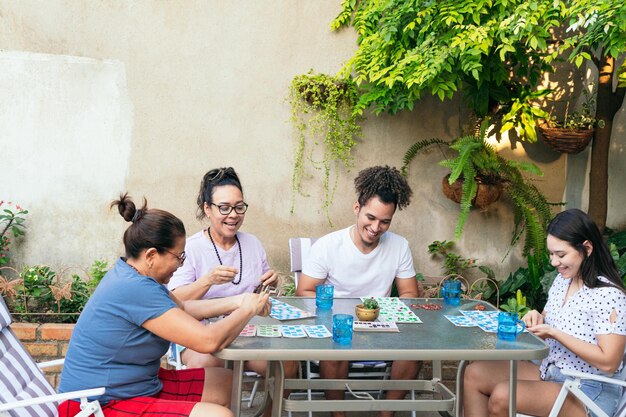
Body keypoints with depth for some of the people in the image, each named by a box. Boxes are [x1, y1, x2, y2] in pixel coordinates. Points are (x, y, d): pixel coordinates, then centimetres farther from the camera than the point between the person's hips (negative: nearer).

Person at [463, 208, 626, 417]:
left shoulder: (608, 294, -19)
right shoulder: (561, 280, 6)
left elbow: (608, 363, -23)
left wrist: (555, 333, -22)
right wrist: (537, 320, -6)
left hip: (588, 391, -9)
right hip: (549, 371, 9)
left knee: (501, 396, -27)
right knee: (474, 374, -3)